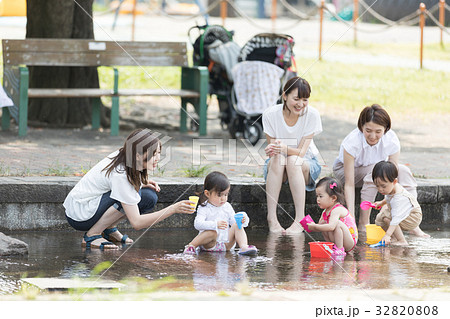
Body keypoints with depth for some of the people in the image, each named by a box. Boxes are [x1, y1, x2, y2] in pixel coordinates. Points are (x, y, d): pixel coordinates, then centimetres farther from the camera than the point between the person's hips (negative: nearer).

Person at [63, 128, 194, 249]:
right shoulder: (120, 175, -29)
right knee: (137, 195, -26)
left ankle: (110, 229, 7)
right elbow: (136, 222, -28)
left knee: (150, 197, -6)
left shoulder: (123, 156, -5)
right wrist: (173, 209, -34)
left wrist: (143, 183, -3)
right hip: (78, 216, -9)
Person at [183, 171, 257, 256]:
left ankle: (244, 247, -29)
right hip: (210, 245, -5)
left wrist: (243, 220, -13)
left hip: (225, 244, 5)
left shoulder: (227, 206, 11)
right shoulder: (204, 208, -7)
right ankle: (191, 246, -21)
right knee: (212, 232, -35)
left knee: (237, 226, -13)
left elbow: (234, 221, 12)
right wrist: (215, 225, -37)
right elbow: (197, 224, -23)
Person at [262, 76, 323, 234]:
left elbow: (301, 151, -20)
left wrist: (284, 148, -42)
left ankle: (300, 219, -39)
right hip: (277, 168, 1)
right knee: (277, 159, -35)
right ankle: (271, 217, -37)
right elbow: (272, 150, -11)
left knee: (293, 160, -35)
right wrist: (273, 150, -38)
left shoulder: (312, 114, -16)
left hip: (307, 164, -1)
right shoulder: (271, 114, -14)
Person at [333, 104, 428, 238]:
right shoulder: (352, 142, -35)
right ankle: (363, 223, -30)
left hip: (374, 168, 4)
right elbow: (349, 184, -35)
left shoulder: (392, 140, -27)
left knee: (404, 171, -21)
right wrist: (351, 216, -42)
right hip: (344, 170, -4)